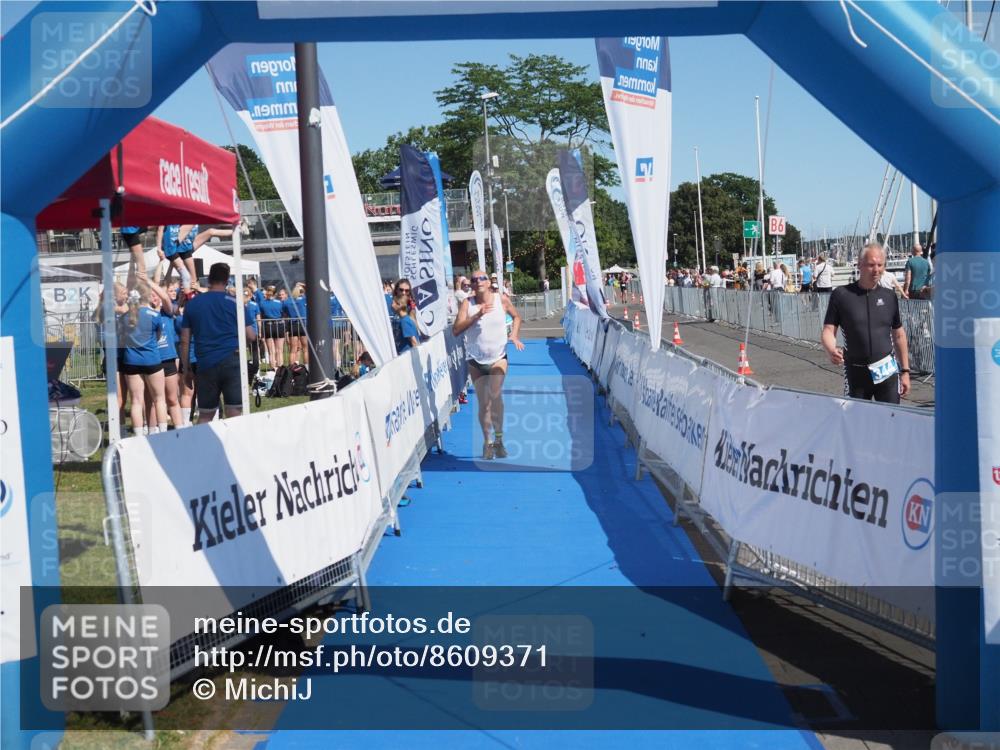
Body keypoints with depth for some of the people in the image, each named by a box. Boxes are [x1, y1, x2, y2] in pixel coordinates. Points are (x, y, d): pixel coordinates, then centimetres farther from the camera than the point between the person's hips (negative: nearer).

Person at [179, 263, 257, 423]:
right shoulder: (235, 302, 3)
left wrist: (186, 369, 15)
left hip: (206, 365, 2)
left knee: (205, 416, 13)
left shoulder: (192, 304, 9)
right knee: (235, 413, -4)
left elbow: (185, 341, 7)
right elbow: (251, 336, 4)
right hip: (232, 362, -2)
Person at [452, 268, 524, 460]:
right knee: (483, 402, 7)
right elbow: (456, 330, -17)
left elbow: (516, 317, 13)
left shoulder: (501, 300, -5)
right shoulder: (468, 303, -7)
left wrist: (514, 336, -3)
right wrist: (476, 316, -26)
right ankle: (487, 442, 23)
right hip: (476, 359, 1)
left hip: (498, 357, -1)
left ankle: (498, 439, -9)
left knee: (495, 395, -22)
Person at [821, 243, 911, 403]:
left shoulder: (889, 297, 6)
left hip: (887, 371, 2)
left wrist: (905, 371, 12)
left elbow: (899, 335, 13)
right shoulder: (841, 295, -3)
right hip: (856, 372, -1)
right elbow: (828, 331, -4)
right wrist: (831, 351, -26)